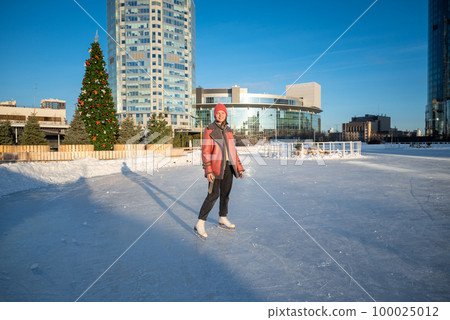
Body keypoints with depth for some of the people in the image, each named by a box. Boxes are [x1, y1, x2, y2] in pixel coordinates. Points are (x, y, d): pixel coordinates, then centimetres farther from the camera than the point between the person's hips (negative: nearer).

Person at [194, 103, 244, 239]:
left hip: (228, 167, 6)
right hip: (216, 167, -6)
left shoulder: (228, 130, 14)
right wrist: (208, 171, -18)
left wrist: (239, 167, 14)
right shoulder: (209, 130, -4)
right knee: (213, 194, -11)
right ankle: (200, 224, -4)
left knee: (225, 193, 13)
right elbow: (205, 151, -10)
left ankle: (223, 219, 28)